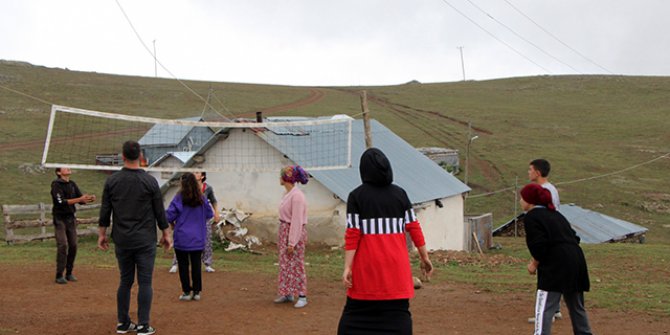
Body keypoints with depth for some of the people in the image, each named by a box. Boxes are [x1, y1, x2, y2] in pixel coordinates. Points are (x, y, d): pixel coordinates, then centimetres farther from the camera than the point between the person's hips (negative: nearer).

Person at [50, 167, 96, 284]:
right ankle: (59, 276, -7)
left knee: (73, 245, 4)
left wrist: (89, 199, -15)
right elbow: (61, 202, -22)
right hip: (60, 218, -6)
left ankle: (69, 273, 14)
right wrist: (79, 199, -29)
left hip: (71, 218, 6)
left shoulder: (72, 184, 10)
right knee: (62, 245, -12)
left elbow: (81, 200, 7)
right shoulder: (56, 185, -10)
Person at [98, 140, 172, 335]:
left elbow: (105, 211, 4)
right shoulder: (149, 182, -6)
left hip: (122, 241, 3)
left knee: (125, 282, 12)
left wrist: (102, 234, 13)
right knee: (145, 282, 1)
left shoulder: (112, 181, 1)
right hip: (145, 241, -3)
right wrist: (166, 234, 7)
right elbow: (160, 212, -2)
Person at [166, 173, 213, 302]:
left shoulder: (179, 198, -12)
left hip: (182, 238, -3)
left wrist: (172, 223, 7)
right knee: (196, 264, 9)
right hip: (198, 239, 3)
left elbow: (169, 215, -13)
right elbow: (209, 214, 8)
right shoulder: (201, 199, -2)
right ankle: (197, 292, 12)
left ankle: (186, 292, 10)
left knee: (183, 265, 7)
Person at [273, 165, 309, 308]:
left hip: (295, 232, -9)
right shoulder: (287, 194, 8)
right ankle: (287, 294, 24)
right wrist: (281, 236, 13)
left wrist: (292, 242, -20)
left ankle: (302, 296, 6)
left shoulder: (297, 196, -19)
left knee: (296, 264, -2)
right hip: (284, 231, 9)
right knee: (285, 264, 14)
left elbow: (297, 220, -21)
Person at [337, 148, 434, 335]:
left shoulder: (356, 196, -3)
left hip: (367, 266, -2)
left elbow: (353, 234, -8)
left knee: (355, 318, 10)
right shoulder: (400, 194, 4)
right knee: (398, 316, 6)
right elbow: (414, 228, 3)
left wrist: (347, 267, -8)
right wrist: (425, 257, 11)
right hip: (396, 265, 2)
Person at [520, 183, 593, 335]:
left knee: (543, 309, -9)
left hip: (556, 266, -9)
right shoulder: (554, 214, 22)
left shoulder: (531, 217, -4)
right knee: (576, 306, 23)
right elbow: (574, 238, 19)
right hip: (577, 261, 9)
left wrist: (535, 264, -1)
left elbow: (540, 246, -16)